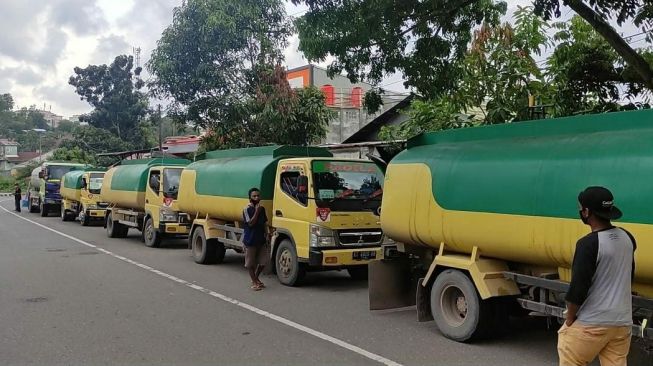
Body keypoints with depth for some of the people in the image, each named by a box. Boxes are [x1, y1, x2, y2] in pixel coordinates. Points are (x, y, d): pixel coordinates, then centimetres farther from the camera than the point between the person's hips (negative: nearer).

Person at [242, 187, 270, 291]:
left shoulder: (262, 209, 8)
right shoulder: (247, 209, -10)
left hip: (261, 240, 6)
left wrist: (266, 237, 7)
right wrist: (256, 212, -21)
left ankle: (256, 278, 29)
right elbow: (250, 223, -17)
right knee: (250, 263, 4)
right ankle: (254, 282, 17)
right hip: (250, 240, -6)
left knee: (263, 261, 8)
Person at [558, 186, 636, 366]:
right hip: (623, 322, 7)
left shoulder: (588, 244, -18)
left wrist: (569, 319, -4)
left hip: (592, 324, -6)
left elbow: (578, 287, -16)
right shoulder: (627, 238, 4)